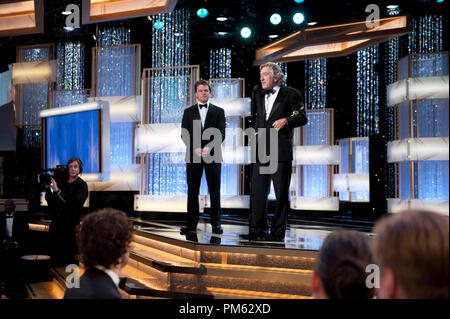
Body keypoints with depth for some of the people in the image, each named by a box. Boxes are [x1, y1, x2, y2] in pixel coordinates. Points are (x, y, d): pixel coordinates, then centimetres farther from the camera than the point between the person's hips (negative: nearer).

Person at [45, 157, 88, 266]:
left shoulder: (81, 185, -4)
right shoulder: (62, 183, 12)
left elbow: (73, 202, -17)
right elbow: (51, 202, 12)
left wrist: (57, 190, -15)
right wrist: (47, 188, 0)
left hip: (71, 224, -6)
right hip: (57, 223, 6)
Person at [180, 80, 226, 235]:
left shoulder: (218, 111, 9)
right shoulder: (188, 112, 12)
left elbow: (221, 134, 0)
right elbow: (184, 134, 4)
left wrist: (209, 148, -15)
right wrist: (195, 148, -12)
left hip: (213, 155, -1)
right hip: (193, 155, 1)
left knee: (214, 190, -1)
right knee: (192, 191, 2)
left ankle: (216, 223, 4)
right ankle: (192, 223, 7)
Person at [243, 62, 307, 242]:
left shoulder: (291, 94, 2)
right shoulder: (257, 95, 19)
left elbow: (302, 118, -2)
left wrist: (286, 120, -18)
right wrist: (255, 131, 11)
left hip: (280, 151, -5)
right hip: (260, 151, 5)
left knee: (281, 193, 0)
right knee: (257, 192, 5)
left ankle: (278, 232, 8)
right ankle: (257, 230, 13)